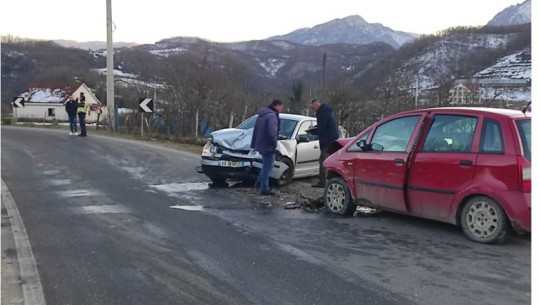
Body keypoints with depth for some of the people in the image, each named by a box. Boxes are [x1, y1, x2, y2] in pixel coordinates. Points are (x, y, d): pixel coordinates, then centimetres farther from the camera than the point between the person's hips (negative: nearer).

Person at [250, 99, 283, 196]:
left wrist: (254, 143, 21)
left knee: (266, 165, 23)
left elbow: (256, 130, 18)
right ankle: (264, 189, 1)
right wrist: (274, 144, -15)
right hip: (268, 146, -9)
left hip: (261, 144, 9)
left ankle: (260, 181, 27)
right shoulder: (272, 116, -18)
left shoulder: (262, 114, 14)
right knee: (267, 167, -3)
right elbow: (272, 133, -28)